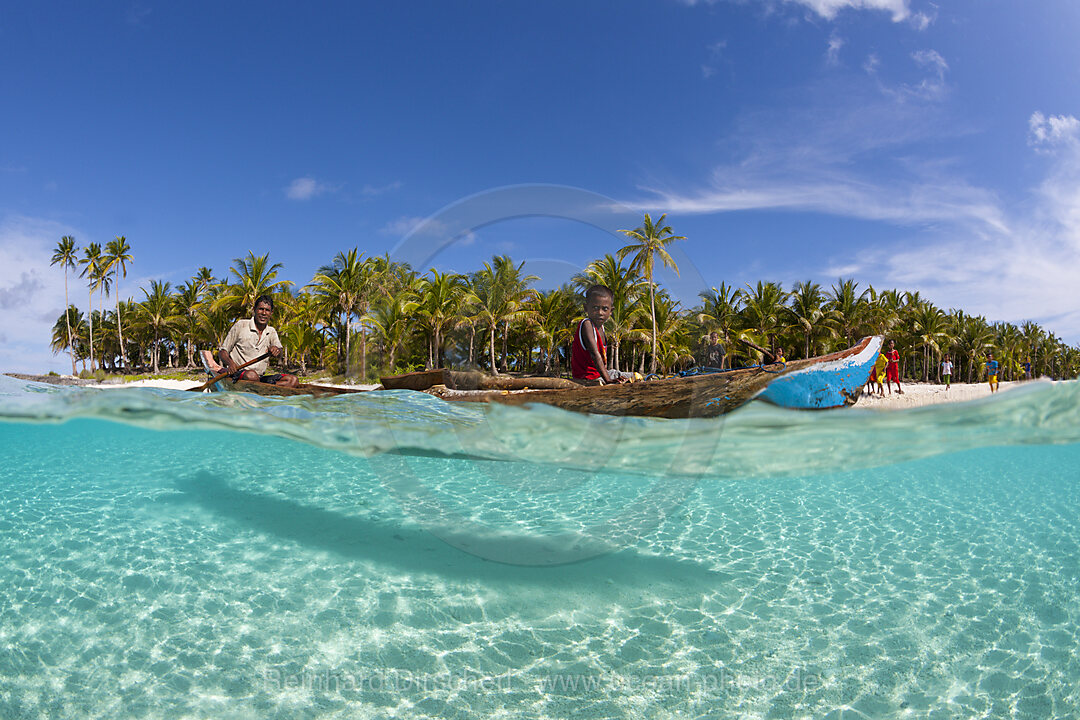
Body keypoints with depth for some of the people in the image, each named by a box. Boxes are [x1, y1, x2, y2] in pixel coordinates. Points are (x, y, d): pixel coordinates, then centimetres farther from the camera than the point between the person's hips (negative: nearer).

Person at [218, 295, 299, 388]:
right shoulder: (241, 325, 2)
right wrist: (230, 362, -22)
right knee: (251, 375, -40)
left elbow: (279, 355, -2)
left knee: (293, 380, -19)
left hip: (261, 378, 5)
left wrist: (276, 350, -27)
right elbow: (222, 352, 1)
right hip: (238, 375, -4)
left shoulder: (272, 332, 15)